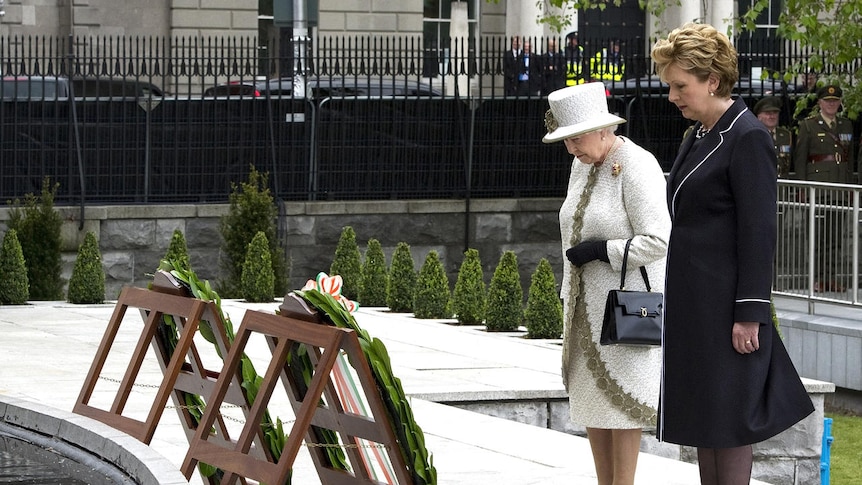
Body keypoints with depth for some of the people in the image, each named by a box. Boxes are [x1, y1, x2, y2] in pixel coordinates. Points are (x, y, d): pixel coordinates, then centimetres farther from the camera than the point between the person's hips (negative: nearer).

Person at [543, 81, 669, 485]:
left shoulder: (637, 167, -16)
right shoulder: (583, 165, 10)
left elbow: (658, 240, -22)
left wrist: (601, 250, -18)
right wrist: (569, 298, 19)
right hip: (587, 304, 8)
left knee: (621, 395, -5)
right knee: (588, 394, 8)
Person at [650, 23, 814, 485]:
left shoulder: (747, 138, -13)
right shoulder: (697, 138, 14)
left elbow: (759, 231, -16)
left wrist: (749, 314, -19)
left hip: (725, 304, -9)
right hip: (691, 305, 9)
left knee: (728, 418, -4)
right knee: (700, 416, 11)